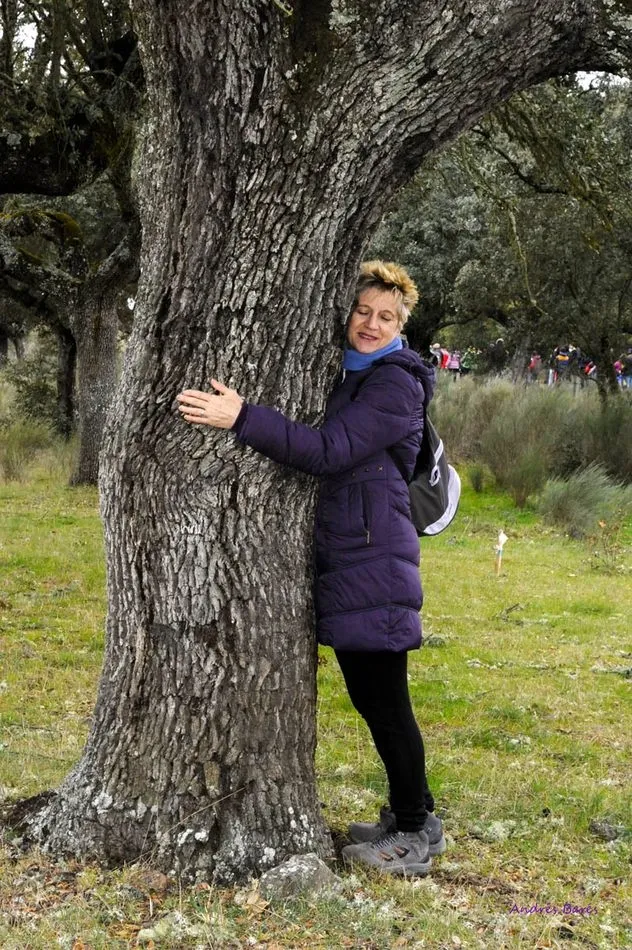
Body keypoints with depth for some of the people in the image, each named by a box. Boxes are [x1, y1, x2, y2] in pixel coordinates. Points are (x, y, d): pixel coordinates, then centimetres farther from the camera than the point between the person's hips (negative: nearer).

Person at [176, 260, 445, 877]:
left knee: (384, 698, -3)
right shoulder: (347, 376, 16)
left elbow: (331, 451, -22)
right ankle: (407, 812, 28)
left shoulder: (397, 383, -12)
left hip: (375, 559, -9)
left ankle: (417, 832, 10)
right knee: (366, 694, 15)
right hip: (342, 555, 9)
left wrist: (241, 418, -28)